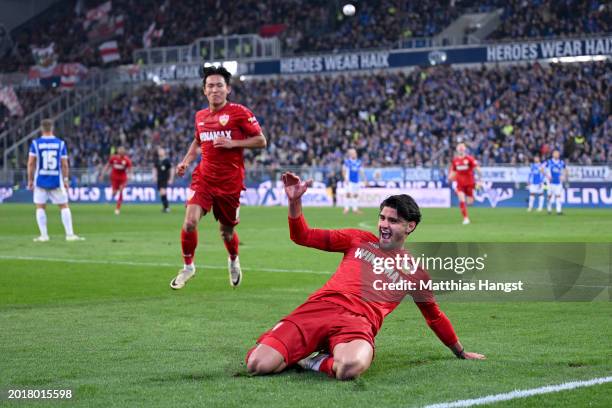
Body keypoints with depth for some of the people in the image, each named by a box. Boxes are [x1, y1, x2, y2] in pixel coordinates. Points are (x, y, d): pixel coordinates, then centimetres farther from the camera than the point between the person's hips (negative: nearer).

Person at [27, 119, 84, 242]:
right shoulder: (60, 143, -1)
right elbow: (64, 164, -1)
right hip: (56, 180, 0)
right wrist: (65, 180, 8)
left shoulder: (35, 143, -3)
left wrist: (30, 180, 4)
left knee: (40, 207, 8)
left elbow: (31, 163, -4)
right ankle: (70, 234, 5)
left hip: (40, 180, 0)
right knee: (64, 206, 9)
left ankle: (44, 235, 4)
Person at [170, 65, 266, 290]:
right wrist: (186, 161, 11)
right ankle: (188, 267, 4)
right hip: (204, 177, 3)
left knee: (226, 230, 11)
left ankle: (233, 261, 45)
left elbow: (261, 141, -7)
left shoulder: (239, 113, -7)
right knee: (190, 222, -17)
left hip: (230, 182, -3)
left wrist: (232, 143, -18)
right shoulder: (200, 116, 8)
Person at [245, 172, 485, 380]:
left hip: (359, 322, -2)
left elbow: (435, 317, 32)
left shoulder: (414, 271, 20)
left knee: (350, 367, -43)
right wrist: (294, 201, 2)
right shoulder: (359, 239, 22)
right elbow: (303, 236, 19)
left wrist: (461, 353, 37)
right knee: (258, 364, -22)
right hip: (320, 307, 2)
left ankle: (316, 362, -9)